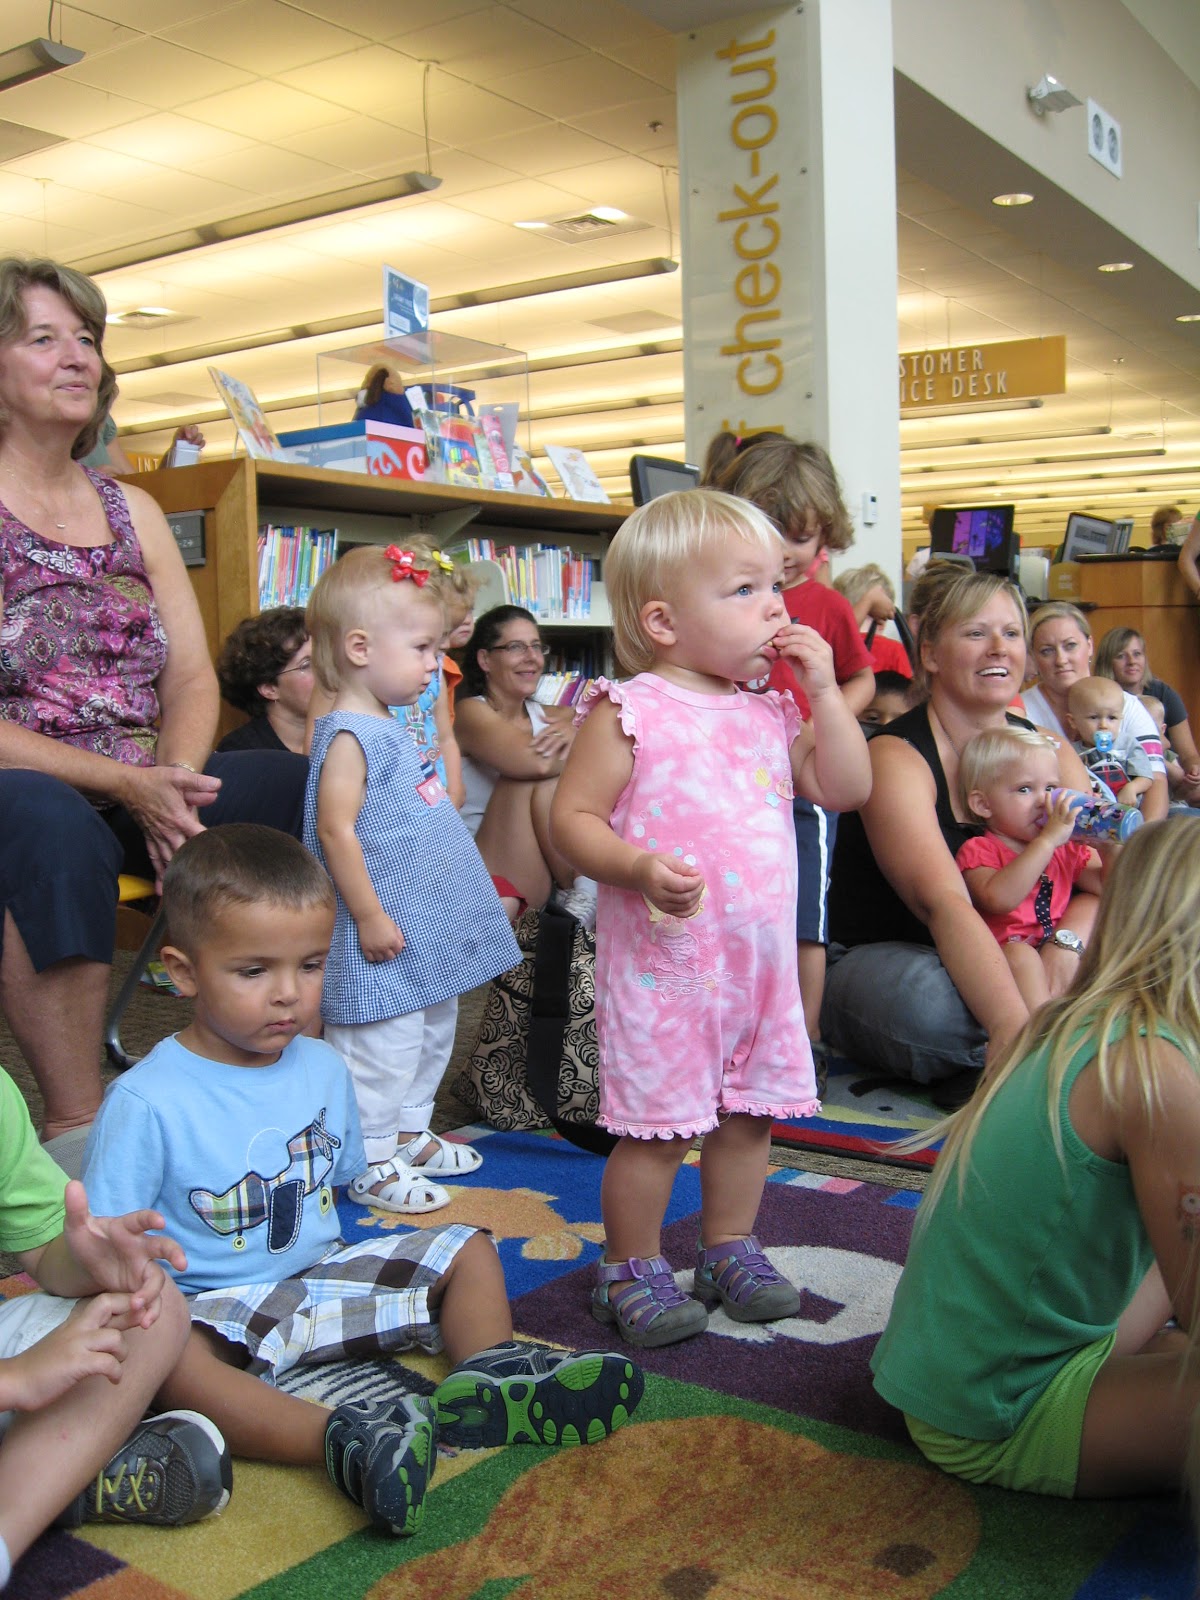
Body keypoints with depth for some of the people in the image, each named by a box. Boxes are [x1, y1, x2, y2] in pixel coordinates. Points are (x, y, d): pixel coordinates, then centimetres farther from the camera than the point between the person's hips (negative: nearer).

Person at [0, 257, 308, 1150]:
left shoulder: (132, 510, 16)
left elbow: (193, 678, 9)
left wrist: (175, 778, -12)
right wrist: (125, 784, -22)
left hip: (148, 786, 5)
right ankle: (78, 1130, -27)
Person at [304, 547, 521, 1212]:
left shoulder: (389, 728, 13)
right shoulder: (347, 735, -18)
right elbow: (336, 830, -24)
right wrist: (369, 916, -23)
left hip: (429, 932, 11)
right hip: (386, 939, -10)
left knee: (431, 1036, 21)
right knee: (383, 1047, 0)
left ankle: (408, 1134, 36)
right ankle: (370, 1161, 13)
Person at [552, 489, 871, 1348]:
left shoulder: (772, 714, 9)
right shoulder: (629, 711, -10)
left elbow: (846, 788, 7)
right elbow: (572, 815, -11)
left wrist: (825, 690, 0)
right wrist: (638, 868, -27)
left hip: (762, 955, 6)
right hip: (662, 959, -6)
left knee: (749, 1113, 16)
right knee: (656, 1126, 2)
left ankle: (730, 1249, 35)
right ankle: (632, 1270, 22)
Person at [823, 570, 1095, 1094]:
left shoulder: (1050, 751, 5)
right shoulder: (897, 756, -15)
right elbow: (942, 902, -31)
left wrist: (1065, 944, -29)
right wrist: (1014, 1027, -44)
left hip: (1005, 958, 6)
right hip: (873, 963, -5)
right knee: (923, 1001, -39)